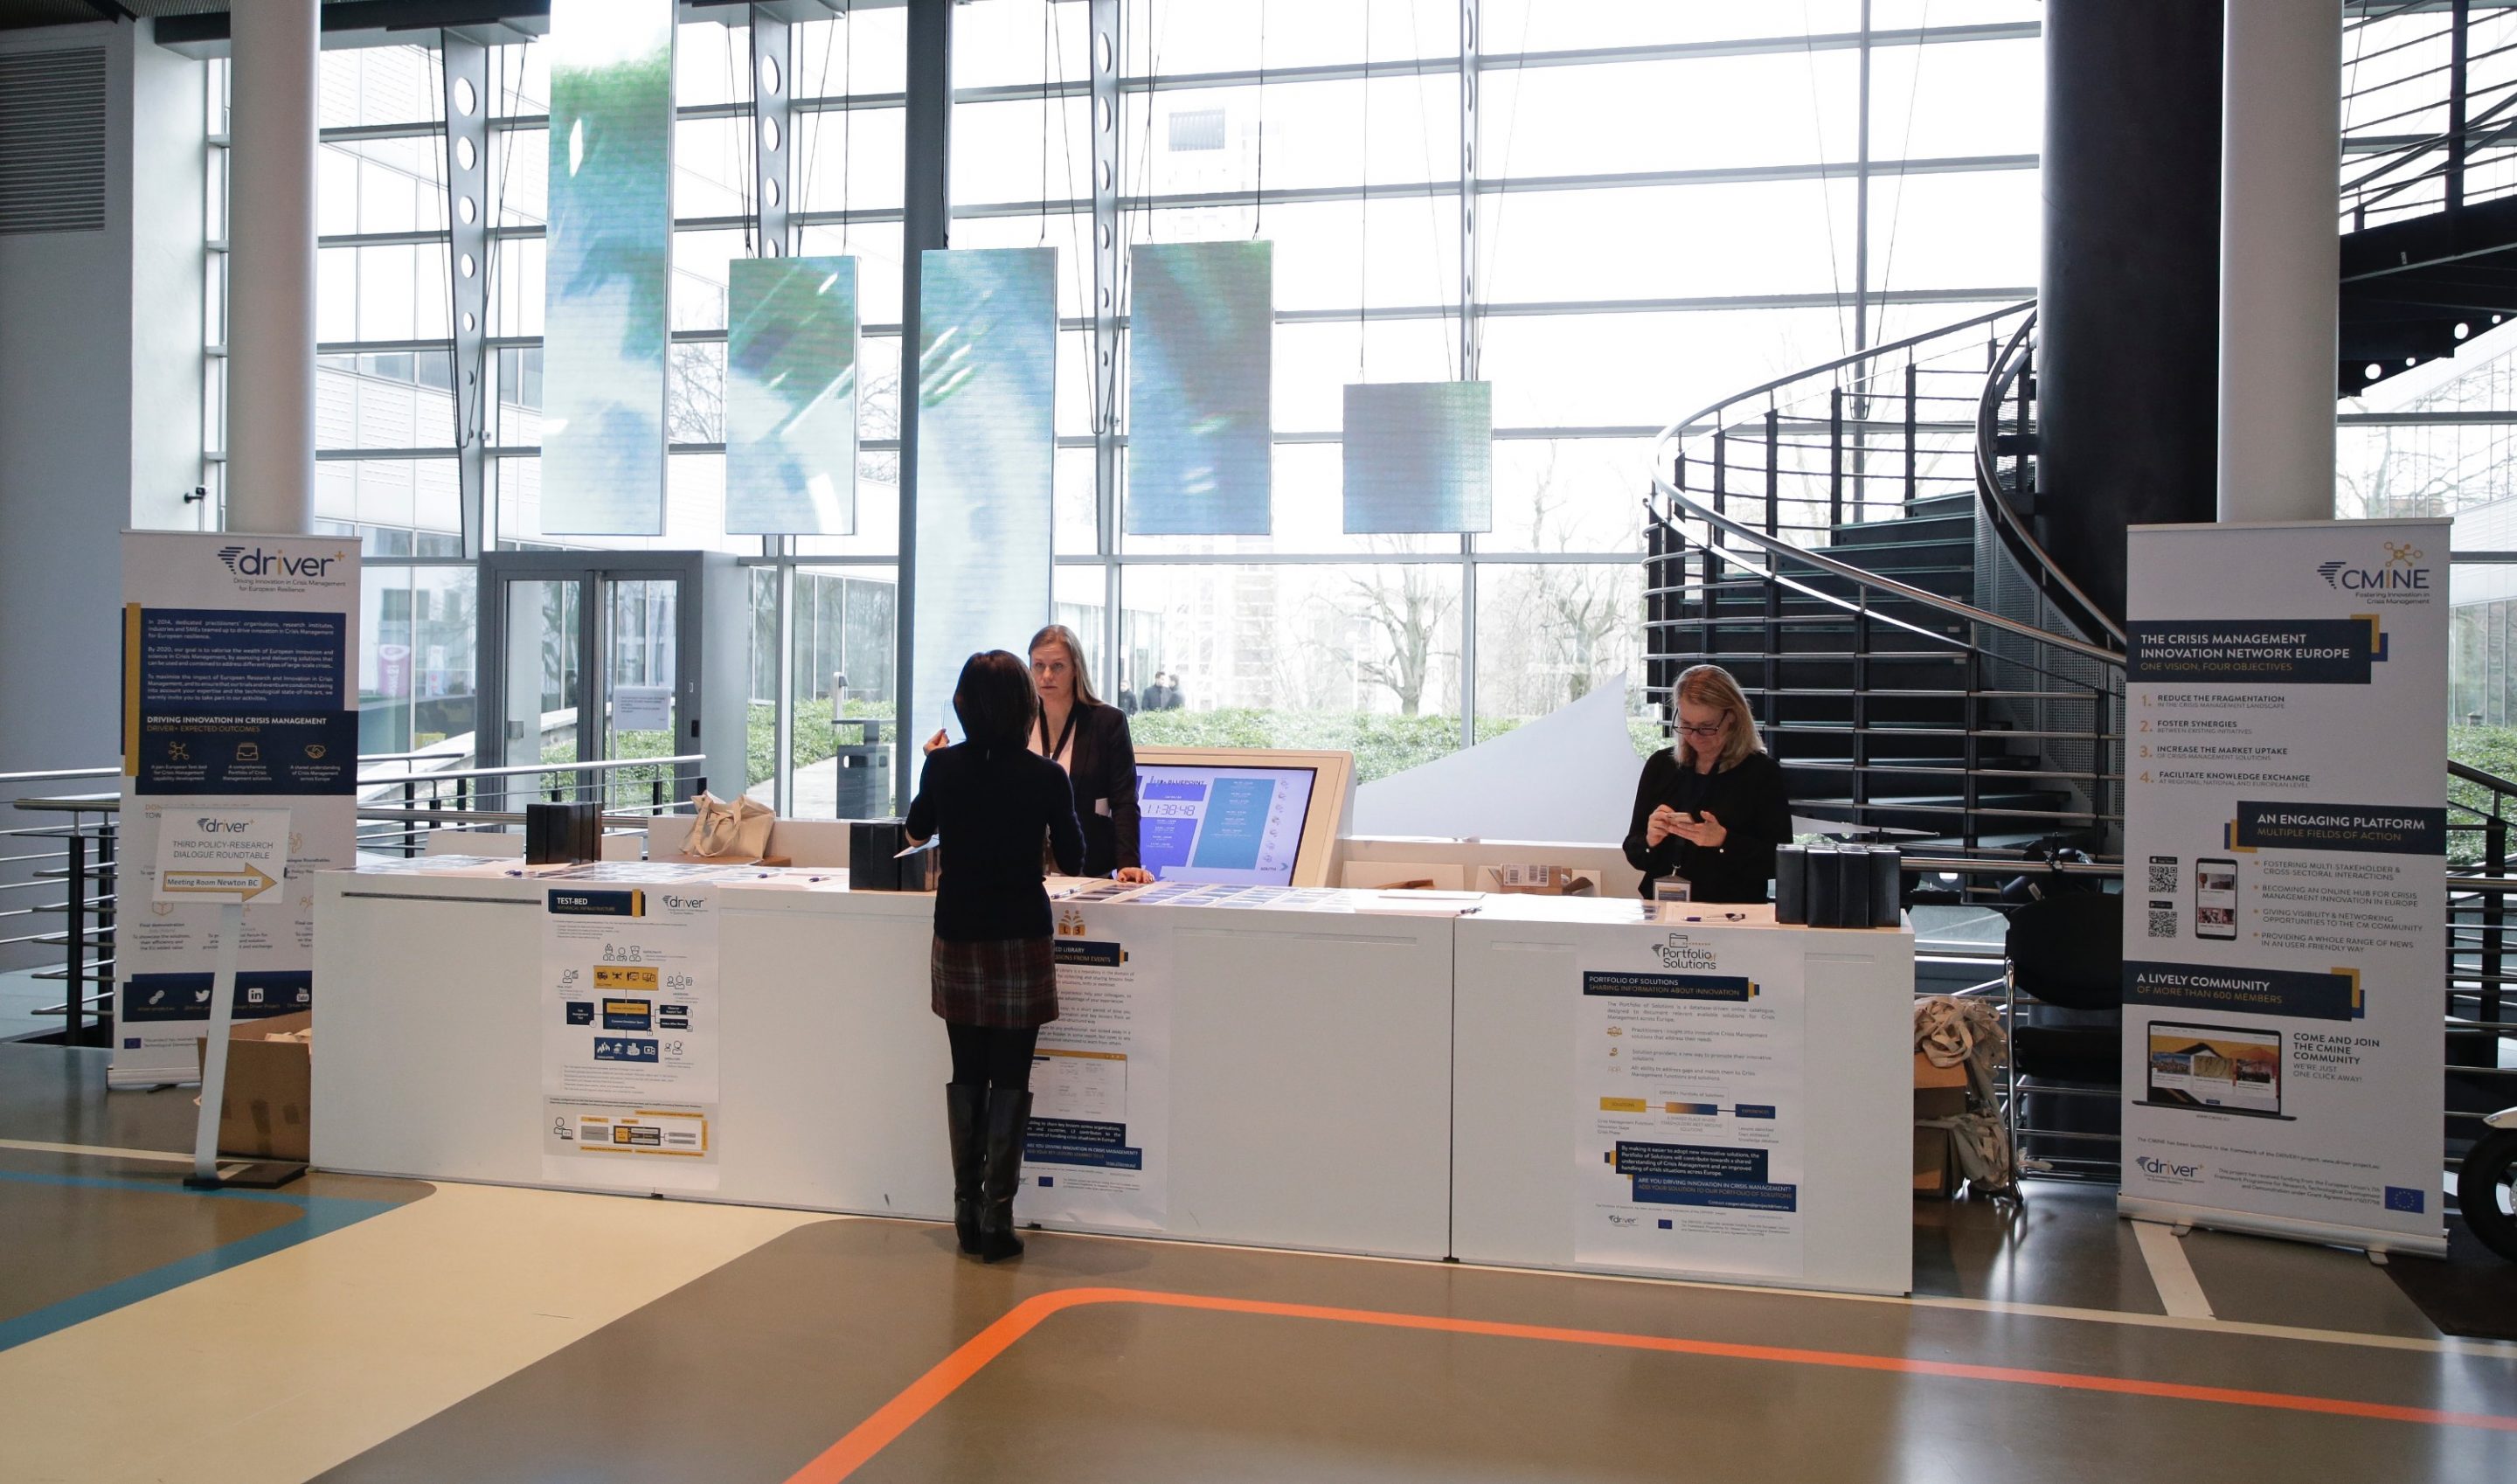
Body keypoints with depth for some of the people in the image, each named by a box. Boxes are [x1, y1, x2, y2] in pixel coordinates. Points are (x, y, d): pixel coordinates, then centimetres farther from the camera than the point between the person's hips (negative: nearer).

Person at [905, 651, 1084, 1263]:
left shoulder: (942, 766, -4)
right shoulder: (1046, 777, -11)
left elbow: (918, 830, 15)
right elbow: (1073, 860, 1)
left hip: (957, 940, 3)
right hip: (1021, 942, -3)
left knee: (967, 1076, 13)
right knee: (1009, 1081, 4)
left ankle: (967, 1213, 18)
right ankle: (996, 1217, 5)